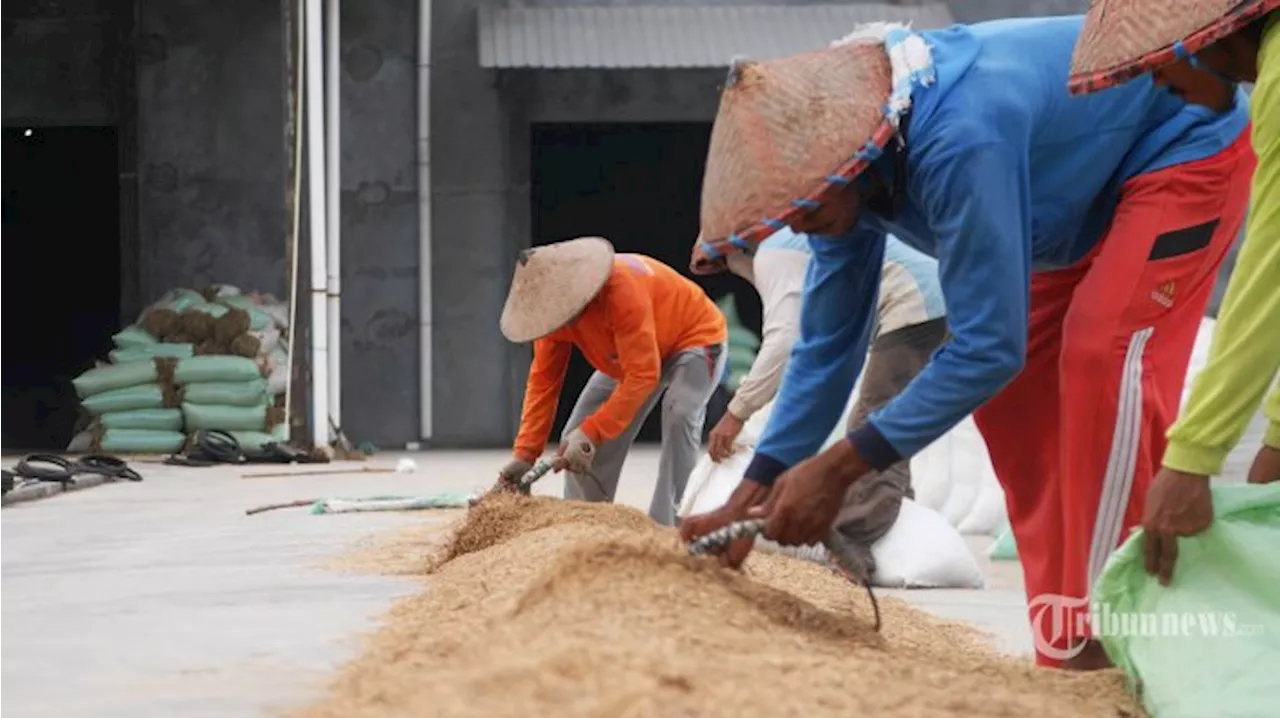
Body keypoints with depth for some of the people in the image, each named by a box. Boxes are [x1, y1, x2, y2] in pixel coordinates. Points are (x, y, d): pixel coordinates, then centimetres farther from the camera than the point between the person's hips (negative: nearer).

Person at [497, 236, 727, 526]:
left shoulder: (621, 291, -41)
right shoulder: (557, 306, -18)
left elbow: (643, 374, -41)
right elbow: (543, 380, -13)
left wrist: (591, 432, -43)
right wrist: (525, 454, -19)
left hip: (695, 337, -7)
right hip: (633, 352, 8)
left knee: (679, 419, -33)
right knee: (577, 439, 1)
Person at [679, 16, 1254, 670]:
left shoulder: (958, 141, -41)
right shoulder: (840, 159, -13)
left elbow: (988, 344, -37)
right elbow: (826, 346, -3)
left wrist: (836, 468, -35)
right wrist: (748, 497, -8)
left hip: (1188, 145, -9)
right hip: (1091, 180, 9)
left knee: (1104, 350, -26)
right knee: (1006, 390, 2)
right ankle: (1062, 638, 6)